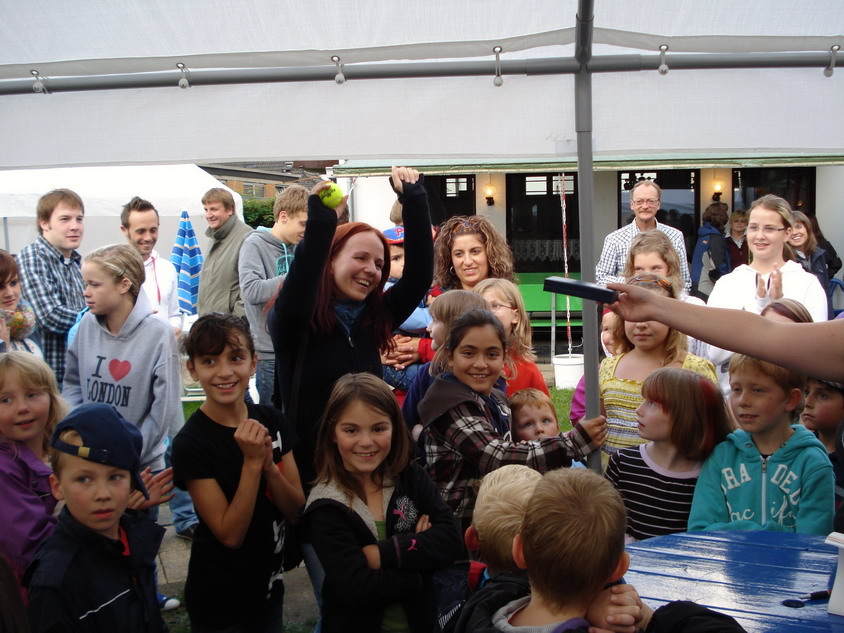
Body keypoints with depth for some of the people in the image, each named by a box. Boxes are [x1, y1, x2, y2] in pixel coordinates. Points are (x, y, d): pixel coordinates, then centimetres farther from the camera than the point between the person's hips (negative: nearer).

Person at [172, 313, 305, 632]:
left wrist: (268, 463, -21)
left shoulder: (272, 421, -6)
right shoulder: (191, 442, -20)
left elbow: (297, 512, -5)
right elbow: (230, 535, -20)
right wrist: (252, 462, -28)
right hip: (218, 604, -4)